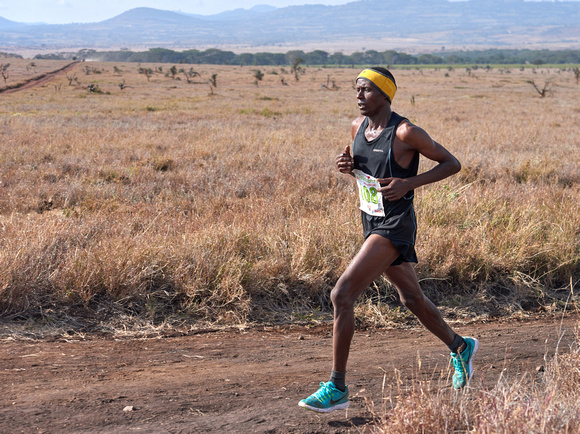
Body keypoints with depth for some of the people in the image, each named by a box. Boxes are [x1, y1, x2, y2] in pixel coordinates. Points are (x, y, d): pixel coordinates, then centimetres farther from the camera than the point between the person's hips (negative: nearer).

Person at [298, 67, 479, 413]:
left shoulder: (405, 132, -17)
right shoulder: (358, 127, 5)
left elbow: (452, 164, -10)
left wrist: (409, 183, -22)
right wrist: (348, 166, -3)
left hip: (395, 228, -9)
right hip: (372, 225, 9)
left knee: (342, 295, -18)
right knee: (412, 299, 23)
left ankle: (337, 388, -11)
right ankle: (460, 347, 47)